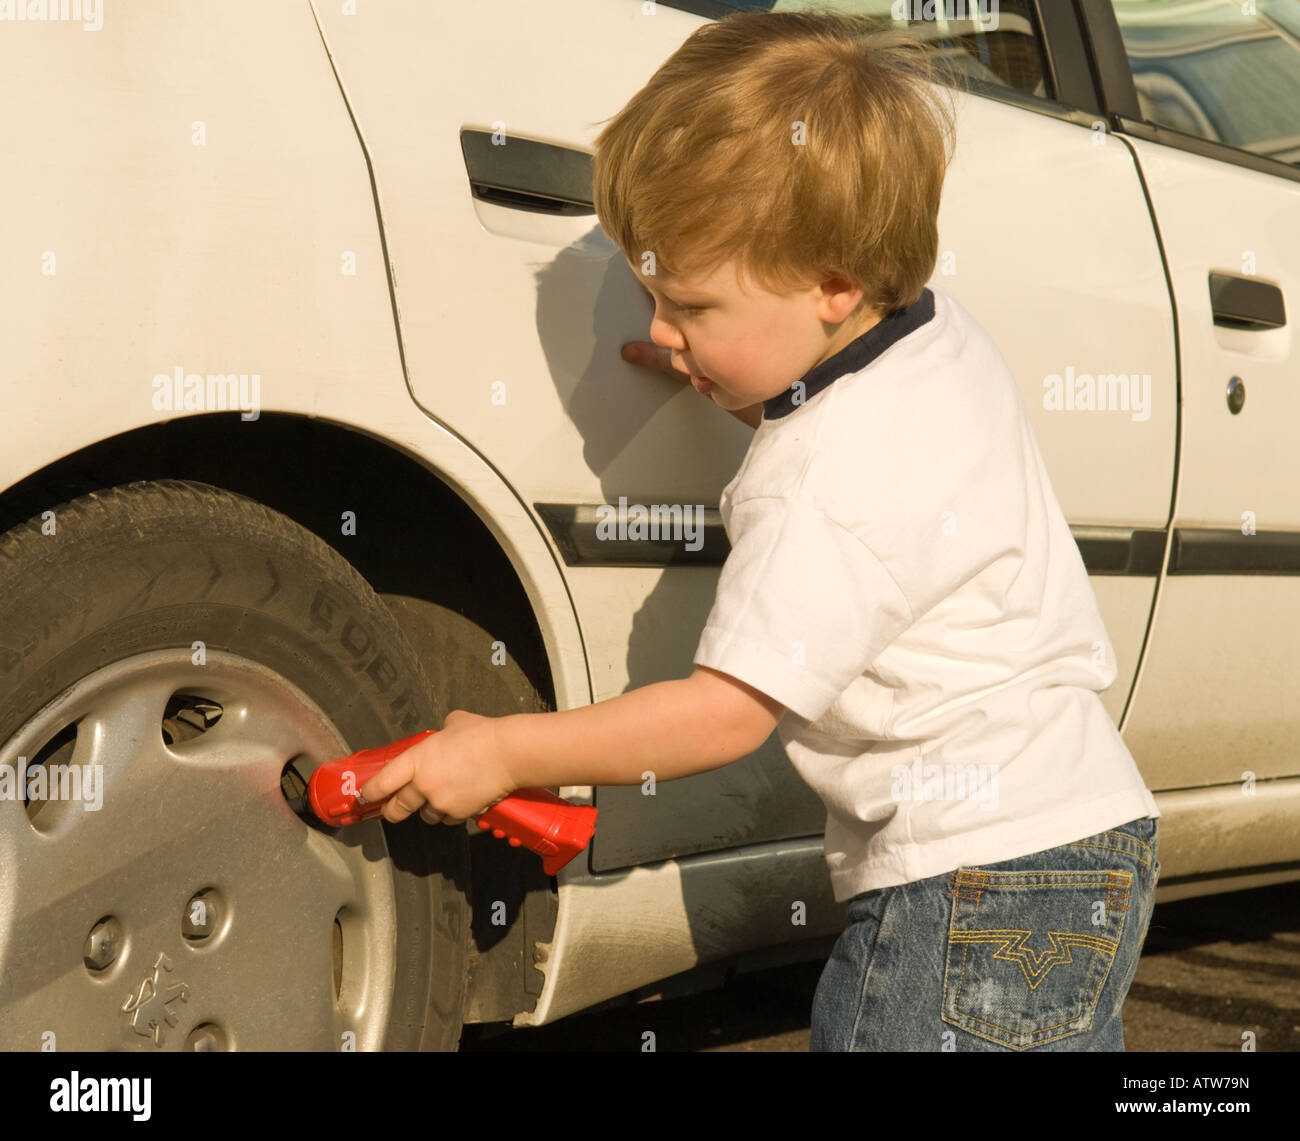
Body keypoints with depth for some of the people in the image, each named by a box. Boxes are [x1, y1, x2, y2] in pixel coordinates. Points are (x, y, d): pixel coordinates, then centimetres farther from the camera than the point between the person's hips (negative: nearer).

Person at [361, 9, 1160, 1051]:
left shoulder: (827, 495, -23)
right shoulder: (940, 334, 3)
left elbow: (726, 712, -21)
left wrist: (503, 753, -14)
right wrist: (731, 385, 12)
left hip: (983, 883, -10)